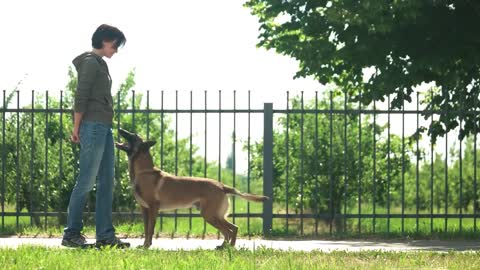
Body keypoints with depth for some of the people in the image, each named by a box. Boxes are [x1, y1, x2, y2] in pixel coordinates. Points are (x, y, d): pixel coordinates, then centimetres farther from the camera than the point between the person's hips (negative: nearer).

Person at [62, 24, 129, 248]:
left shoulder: (100, 64, 21)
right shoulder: (90, 62, -7)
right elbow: (81, 97, -12)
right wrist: (76, 128, -13)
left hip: (104, 128, 10)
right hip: (93, 126, -10)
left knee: (106, 181, 6)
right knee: (87, 180, -8)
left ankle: (105, 235, 6)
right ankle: (71, 234, -3)